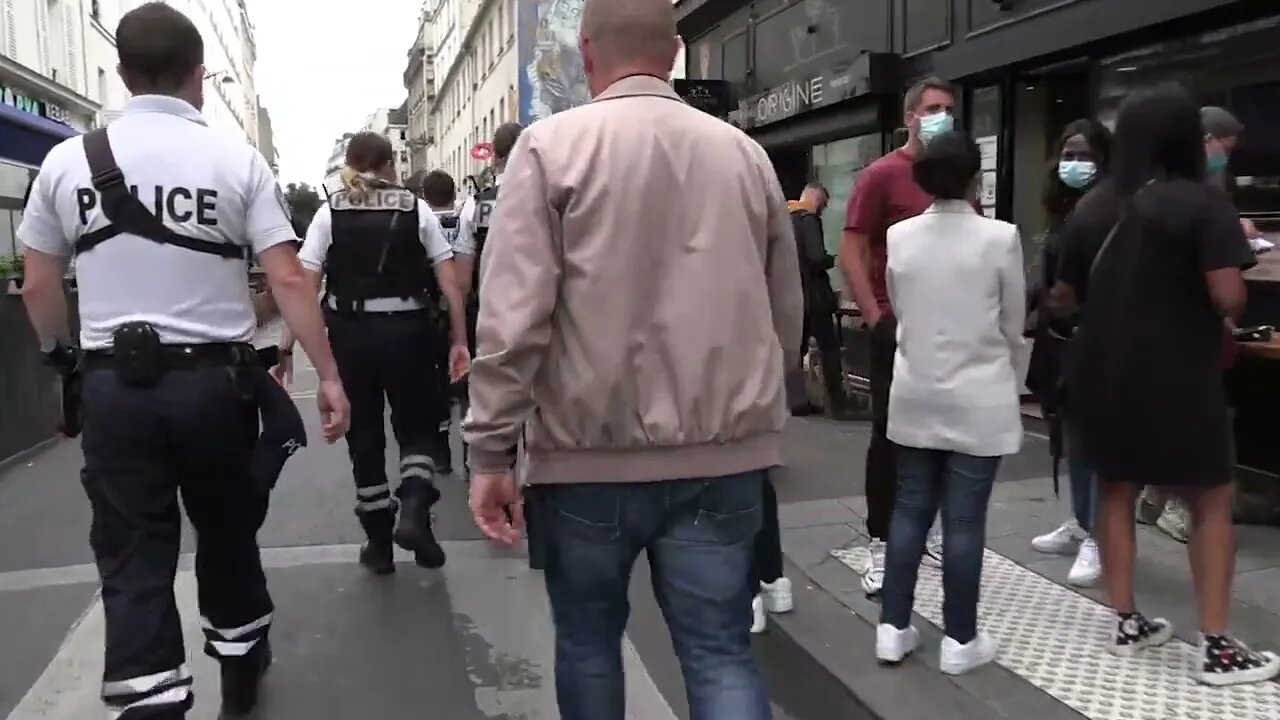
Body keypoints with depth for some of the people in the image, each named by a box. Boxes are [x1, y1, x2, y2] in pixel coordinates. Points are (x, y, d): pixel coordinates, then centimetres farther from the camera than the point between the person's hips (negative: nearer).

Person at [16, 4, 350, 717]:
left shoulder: (67, 161, 1)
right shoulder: (237, 159, -6)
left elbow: (39, 288, 7)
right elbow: (288, 278, -12)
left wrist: (64, 359, 25)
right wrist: (329, 375, -7)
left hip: (115, 384, 1)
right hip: (215, 379, 0)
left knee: (133, 558, 7)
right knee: (228, 532, 19)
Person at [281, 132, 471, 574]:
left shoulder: (330, 212, 2)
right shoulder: (416, 210, 2)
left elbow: (306, 285, -6)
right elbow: (448, 280, -3)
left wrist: (288, 344, -3)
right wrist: (459, 340, 1)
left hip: (350, 332, 1)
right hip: (406, 329, -1)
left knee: (364, 434, 13)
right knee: (416, 425, 17)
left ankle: (379, 543, 20)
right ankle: (413, 510, -7)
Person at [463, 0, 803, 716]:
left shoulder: (551, 146, -4)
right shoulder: (744, 152, 6)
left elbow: (514, 316, -12)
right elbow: (786, 314, 10)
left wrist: (492, 449, -6)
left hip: (592, 449, -2)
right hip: (723, 452, 3)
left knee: (588, 641, 19)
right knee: (722, 653, 10)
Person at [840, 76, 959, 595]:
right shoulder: (882, 175, -5)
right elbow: (850, 252, -10)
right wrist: (876, 319, -15)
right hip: (898, 326, -5)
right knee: (890, 435, 1)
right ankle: (881, 544, 10)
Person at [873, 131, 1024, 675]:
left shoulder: (899, 237, -2)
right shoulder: (1000, 238, -10)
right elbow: (1013, 325, 0)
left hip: (915, 395, 3)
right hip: (979, 399, -3)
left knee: (910, 510, 12)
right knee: (965, 519, 4)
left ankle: (893, 629, 18)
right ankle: (960, 641, 15)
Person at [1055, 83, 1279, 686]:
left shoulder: (1091, 208, 5)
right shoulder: (1203, 202, -10)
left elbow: (1066, 298, 12)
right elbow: (1228, 298, -18)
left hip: (1101, 375, 5)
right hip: (1177, 378, -4)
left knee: (1115, 490, 16)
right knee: (1211, 503, 7)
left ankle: (1126, 623, 22)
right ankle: (1217, 647, 9)